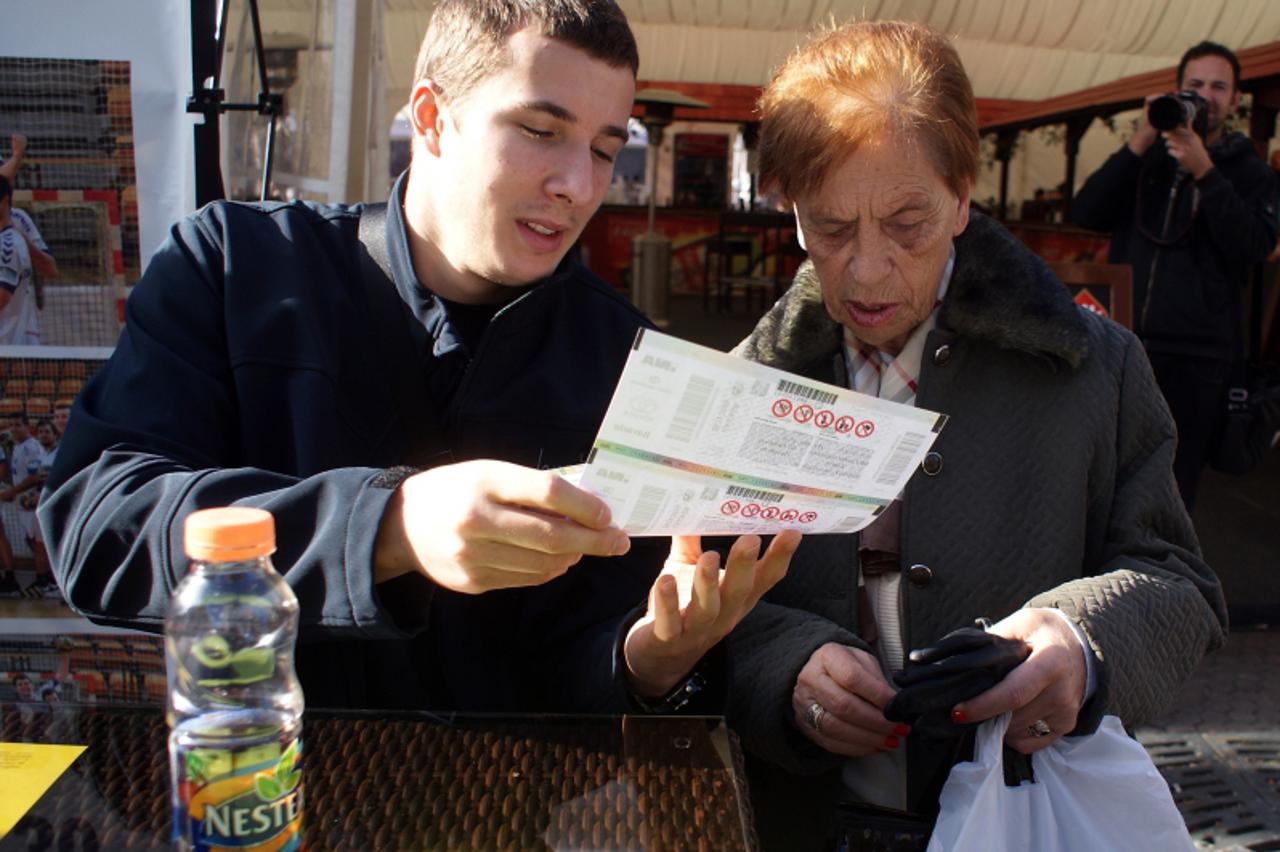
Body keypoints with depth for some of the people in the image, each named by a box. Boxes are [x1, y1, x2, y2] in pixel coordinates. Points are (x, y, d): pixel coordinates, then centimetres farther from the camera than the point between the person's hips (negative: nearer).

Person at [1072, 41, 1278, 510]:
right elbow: (1085, 213, 0)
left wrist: (1204, 173, -14)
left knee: (1173, 492, 2)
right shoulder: (1147, 159, 15)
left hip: (1195, 357, -1)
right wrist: (1137, 145, -8)